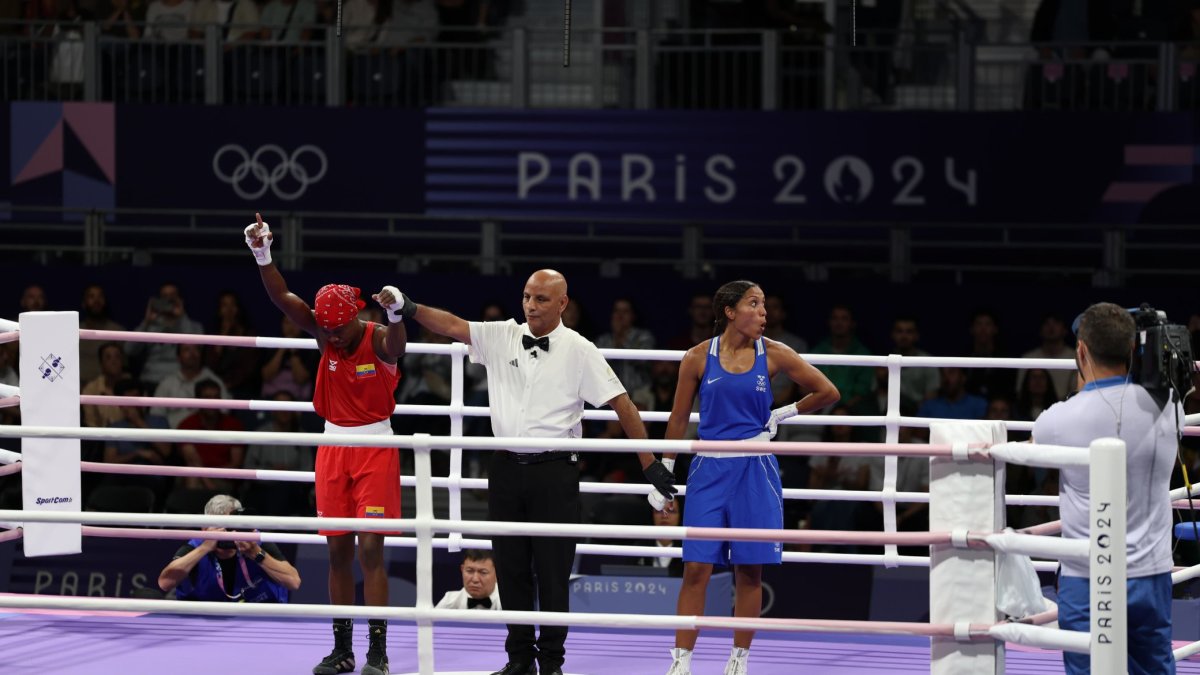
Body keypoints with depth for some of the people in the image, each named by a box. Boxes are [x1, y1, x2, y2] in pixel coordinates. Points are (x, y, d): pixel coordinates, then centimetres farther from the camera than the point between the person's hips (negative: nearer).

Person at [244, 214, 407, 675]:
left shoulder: (377, 341, -15)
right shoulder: (323, 334, -4)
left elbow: (396, 348, -40)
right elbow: (283, 299, -16)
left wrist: (395, 315, -62)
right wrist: (263, 256, -32)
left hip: (375, 450, -5)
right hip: (333, 447, 5)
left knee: (370, 549, -8)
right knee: (337, 550, 6)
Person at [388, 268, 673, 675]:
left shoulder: (579, 351, -5)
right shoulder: (501, 337, 4)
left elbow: (621, 404, -5)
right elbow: (453, 327, -8)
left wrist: (650, 463, -8)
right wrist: (410, 310, -26)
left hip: (555, 471, -4)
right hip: (507, 468, 4)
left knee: (553, 569, -1)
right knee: (510, 566, 8)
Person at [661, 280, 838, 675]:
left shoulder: (773, 355, 0)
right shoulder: (699, 357, 0)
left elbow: (828, 393, 7)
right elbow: (678, 419, 7)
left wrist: (782, 415, 4)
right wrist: (663, 475, 7)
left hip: (754, 471, 1)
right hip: (710, 470, -1)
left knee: (749, 570, 3)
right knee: (696, 567, -5)